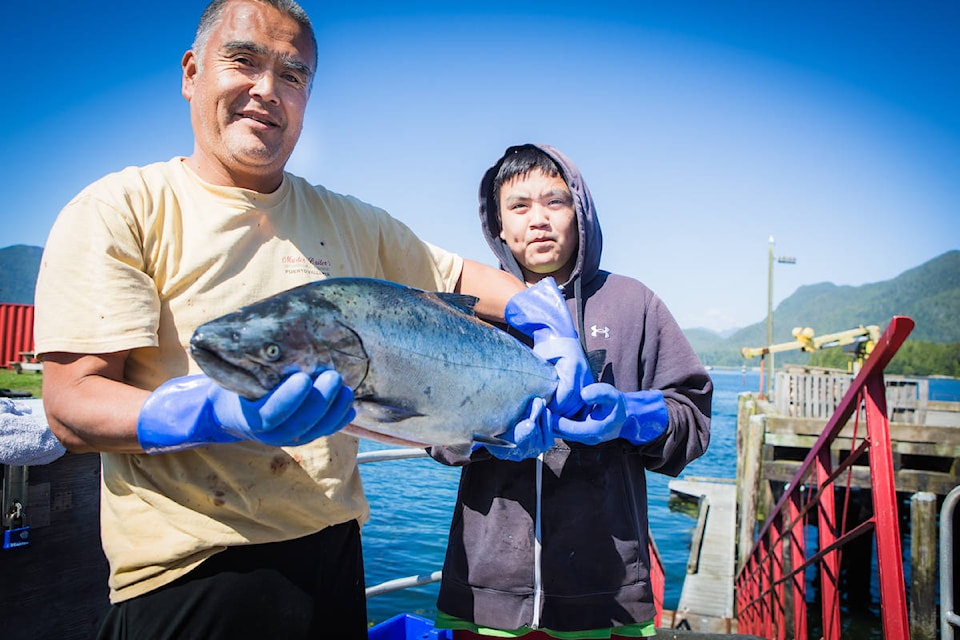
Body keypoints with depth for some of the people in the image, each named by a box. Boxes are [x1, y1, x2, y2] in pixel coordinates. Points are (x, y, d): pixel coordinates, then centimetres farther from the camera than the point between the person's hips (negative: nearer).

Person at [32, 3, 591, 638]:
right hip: (186, 573, -4)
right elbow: (72, 404, -12)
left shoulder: (350, 221, 7)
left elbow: (463, 277, 16)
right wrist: (216, 413, -31)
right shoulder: (118, 209, -5)